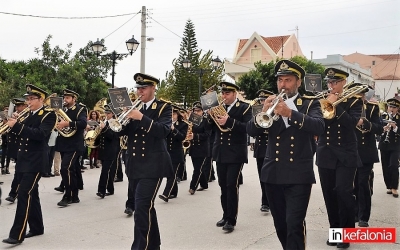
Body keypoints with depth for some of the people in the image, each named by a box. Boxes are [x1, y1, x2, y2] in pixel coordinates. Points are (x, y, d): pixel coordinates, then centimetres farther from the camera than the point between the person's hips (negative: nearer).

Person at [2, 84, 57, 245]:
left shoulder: (48, 115, -8)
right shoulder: (28, 115, 15)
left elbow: (41, 134, -24)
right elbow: (22, 135, 15)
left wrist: (17, 126, -28)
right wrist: (15, 124, -2)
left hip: (36, 161, -8)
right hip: (23, 160, 8)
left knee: (24, 194, -13)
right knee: (31, 194, 13)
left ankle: (17, 234, -10)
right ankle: (36, 228, 24)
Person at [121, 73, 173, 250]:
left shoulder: (163, 108, -3)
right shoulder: (134, 107, 13)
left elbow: (163, 131, -20)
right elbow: (121, 131, 9)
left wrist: (142, 118, -27)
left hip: (152, 165, -7)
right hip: (134, 165, 7)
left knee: (142, 208, -15)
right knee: (145, 207, 17)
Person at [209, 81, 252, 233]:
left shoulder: (244, 108, -4)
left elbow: (247, 127, -17)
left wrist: (229, 121, -29)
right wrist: (210, 116, -11)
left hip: (236, 154, -5)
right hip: (221, 153, 5)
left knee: (232, 185, -9)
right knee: (223, 186, 10)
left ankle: (231, 220, -1)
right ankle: (226, 216, 23)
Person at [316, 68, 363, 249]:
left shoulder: (354, 101, 1)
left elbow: (352, 123, -14)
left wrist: (336, 105, -18)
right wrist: (325, 107, -17)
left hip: (346, 154, -3)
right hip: (325, 154, 3)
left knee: (343, 191, -11)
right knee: (329, 194, 6)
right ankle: (335, 231, 18)